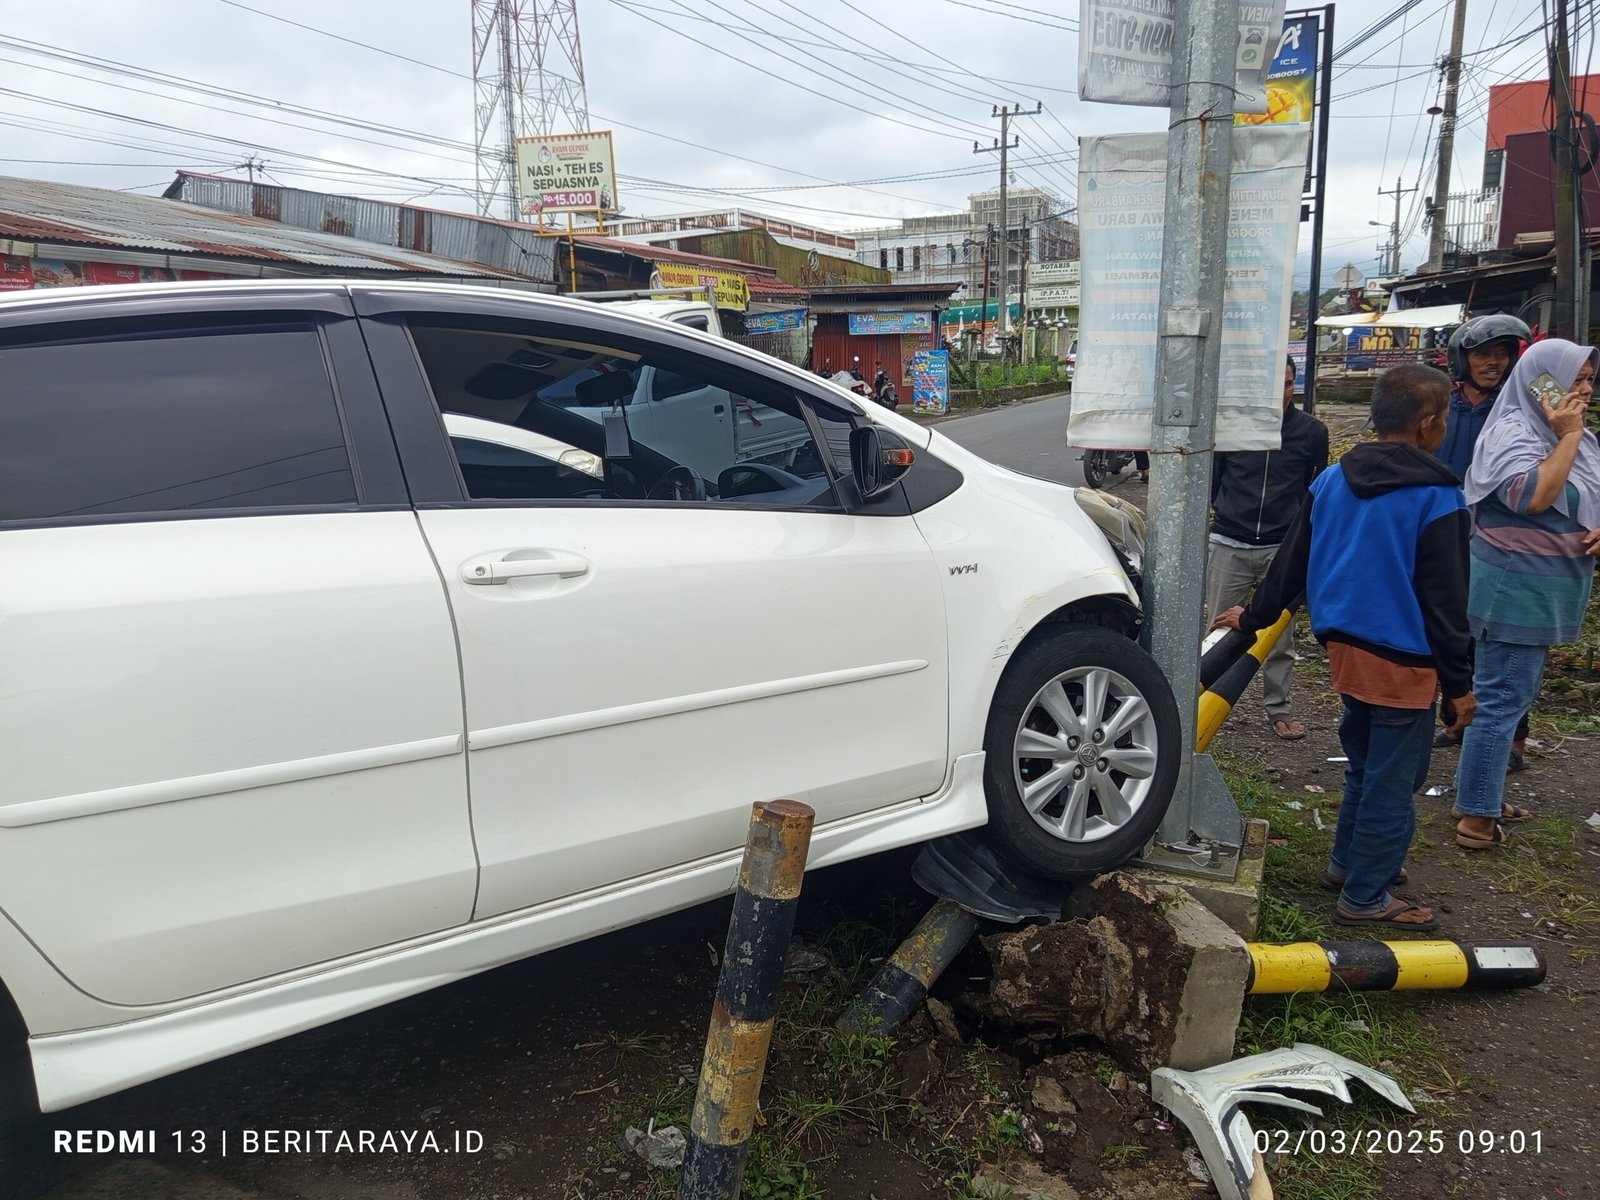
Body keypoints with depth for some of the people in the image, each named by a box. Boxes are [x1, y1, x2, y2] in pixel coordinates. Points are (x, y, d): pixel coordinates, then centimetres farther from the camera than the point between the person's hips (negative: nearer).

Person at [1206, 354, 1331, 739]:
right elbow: (1211, 481, 10)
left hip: (1283, 548, 0)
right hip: (1229, 545, 0)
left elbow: (1315, 492, 11)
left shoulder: (1311, 432, 3)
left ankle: (1278, 707, 19)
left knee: (1280, 634, 6)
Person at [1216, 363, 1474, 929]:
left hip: (1345, 646, 7)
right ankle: (1365, 898, 15)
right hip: (1402, 662, -7)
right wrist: (1459, 683, -7)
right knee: (1391, 782, 5)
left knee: (1365, 766, 24)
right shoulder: (1436, 498, -15)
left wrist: (1254, 615, 23)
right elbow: (1444, 601, -14)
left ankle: (1348, 862, 37)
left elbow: (1290, 562, 11)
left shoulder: (1332, 480, 3)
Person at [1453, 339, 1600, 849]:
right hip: (1515, 589, -10)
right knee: (1501, 699, -6)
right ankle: (1476, 816, 1)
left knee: (1515, 695, 16)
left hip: (1540, 589, 10)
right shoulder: (1512, 433, -15)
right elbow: (1533, 497, -31)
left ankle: (1483, 794, 27)